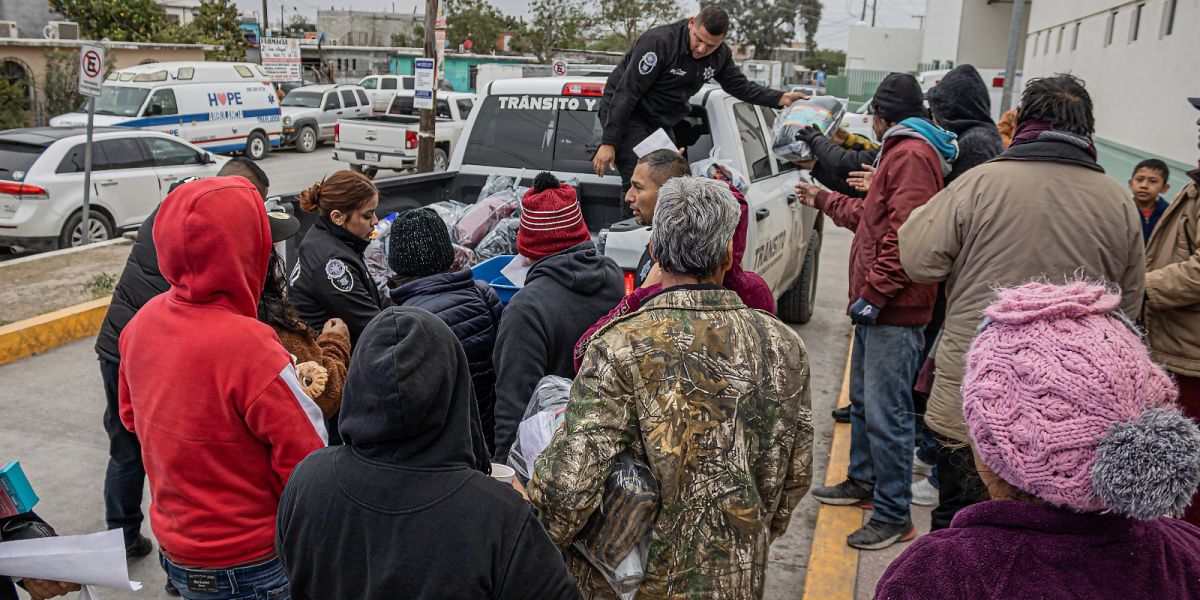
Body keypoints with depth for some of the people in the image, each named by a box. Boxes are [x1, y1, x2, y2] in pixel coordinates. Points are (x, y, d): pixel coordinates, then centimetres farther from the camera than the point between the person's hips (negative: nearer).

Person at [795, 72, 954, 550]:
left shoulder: (913, 155, -14)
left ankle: (894, 516, 2)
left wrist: (873, 293, -22)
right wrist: (822, 200, 40)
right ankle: (863, 483, 35)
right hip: (878, 308, 11)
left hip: (894, 312, -11)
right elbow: (871, 217, 32)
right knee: (864, 402, 20)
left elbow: (904, 234, -23)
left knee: (886, 413, -7)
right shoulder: (901, 152, 22)